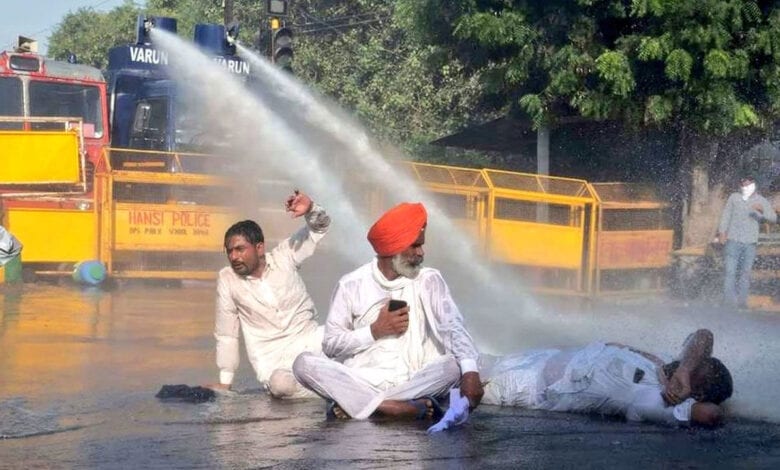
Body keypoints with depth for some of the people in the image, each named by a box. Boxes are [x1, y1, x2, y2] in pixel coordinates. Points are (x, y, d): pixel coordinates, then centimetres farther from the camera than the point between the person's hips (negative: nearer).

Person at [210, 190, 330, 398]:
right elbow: (226, 334, 5)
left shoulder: (284, 257, 0)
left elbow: (320, 227, 4)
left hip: (310, 341, 2)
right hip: (273, 361, -2)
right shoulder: (227, 279, -1)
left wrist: (310, 209, -20)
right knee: (280, 384, -36)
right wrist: (225, 382, 5)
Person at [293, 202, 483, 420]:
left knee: (453, 366, -29)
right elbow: (330, 345, 4)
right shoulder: (352, 285, 5)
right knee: (304, 363, -23)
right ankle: (397, 407, -36)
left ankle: (352, 403, -28)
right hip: (359, 380, 0)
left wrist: (470, 371, -27)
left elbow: (453, 327, -10)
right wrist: (375, 331, -9)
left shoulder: (428, 280, 4)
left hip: (412, 382, 0)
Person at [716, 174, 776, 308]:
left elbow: (773, 218, -2)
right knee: (730, 271, -8)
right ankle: (729, 301, -8)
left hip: (750, 242, 1)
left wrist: (762, 210, -22)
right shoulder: (734, 198, 7)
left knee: (745, 273, 4)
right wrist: (722, 231, -5)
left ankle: (742, 301, 9)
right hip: (733, 240, -1)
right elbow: (726, 214, 7)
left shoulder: (761, 201, 7)